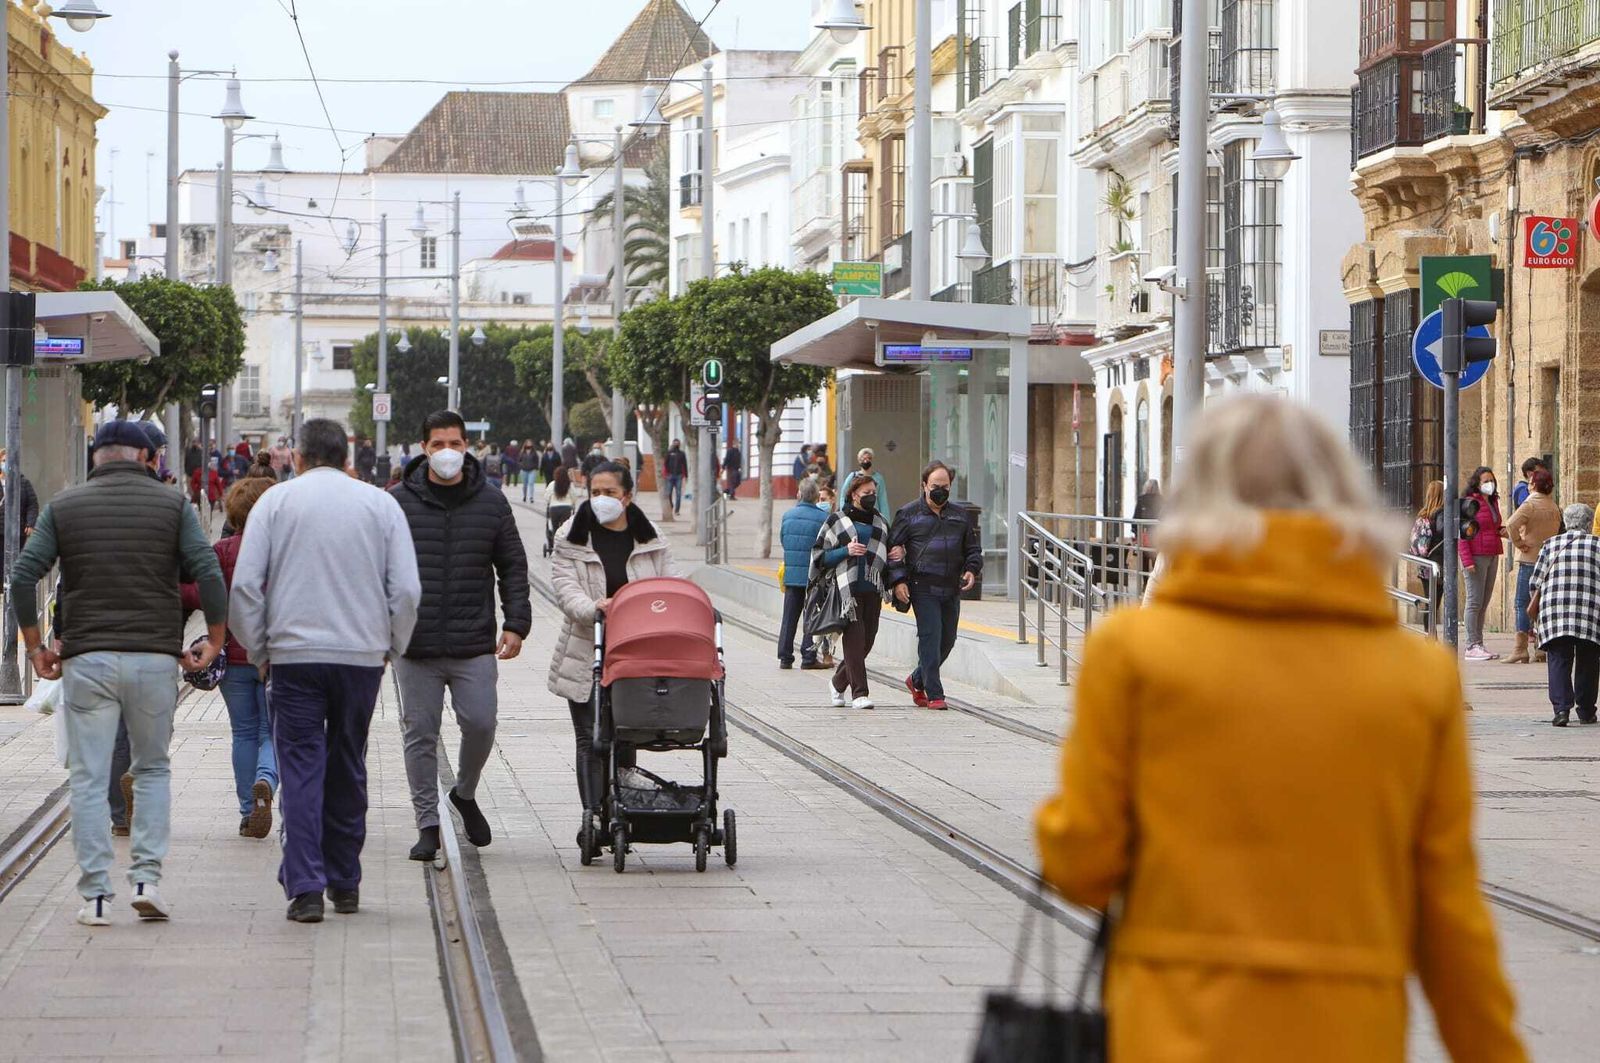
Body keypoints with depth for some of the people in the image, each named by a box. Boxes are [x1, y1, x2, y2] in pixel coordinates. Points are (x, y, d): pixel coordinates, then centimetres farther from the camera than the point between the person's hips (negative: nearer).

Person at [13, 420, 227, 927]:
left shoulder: (64, 507, 6)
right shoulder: (172, 505, 4)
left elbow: (23, 576, -1)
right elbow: (208, 573, -6)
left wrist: (35, 646, 6)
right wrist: (215, 639, 4)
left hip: (86, 658, 0)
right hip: (155, 657, 0)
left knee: (89, 779, 4)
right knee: (153, 769, 15)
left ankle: (96, 895, 0)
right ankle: (147, 879, 3)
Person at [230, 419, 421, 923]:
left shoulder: (276, 500, 2)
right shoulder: (380, 504, 6)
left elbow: (245, 584, -3)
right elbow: (407, 589, 1)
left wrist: (257, 649, 7)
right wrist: (392, 646, 15)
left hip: (294, 654, -2)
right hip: (363, 653, 2)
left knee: (301, 768, -1)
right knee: (348, 768, 15)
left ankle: (305, 886, -12)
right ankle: (344, 882, 21)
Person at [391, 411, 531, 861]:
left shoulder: (492, 503, 7)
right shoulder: (399, 503, 3)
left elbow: (513, 567, 12)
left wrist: (516, 623, 2)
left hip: (475, 646, 1)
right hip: (415, 646, -1)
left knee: (480, 724, -5)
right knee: (420, 735, 1)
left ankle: (465, 794, 24)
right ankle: (428, 824, 10)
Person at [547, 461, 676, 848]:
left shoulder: (650, 541, 8)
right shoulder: (572, 539, 1)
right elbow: (565, 586, -10)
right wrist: (593, 607, -30)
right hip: (587, 655, -2)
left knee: (625, 737, 8)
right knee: (590, 738, -5)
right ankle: (592, 814, -9)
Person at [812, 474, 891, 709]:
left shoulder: (880, 522, 20)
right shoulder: (837, 520, 5)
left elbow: (887, 557, 30)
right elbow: (820, 555, 3)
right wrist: (846, 551, -12)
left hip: (872, 590, 5)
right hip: (847, 590, -5)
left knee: (866, 641, 4)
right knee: (854, 639, -13)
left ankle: (839, 682, 26)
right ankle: (859, 693, -14)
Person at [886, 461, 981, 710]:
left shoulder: (959, 514, 14)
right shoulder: (909, 514, 2)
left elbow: (972, 548, 21)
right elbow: (892, 549, 1)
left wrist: (972, 570, 1)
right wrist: (898, 580, -10)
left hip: (951, 589, 5)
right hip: (923, 588, -5)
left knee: (947, 640, 10)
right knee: (930, 638, -12)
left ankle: (917, 680, 31)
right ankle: (934, 695, -10)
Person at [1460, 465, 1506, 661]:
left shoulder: (1493, 502, 15)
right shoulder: (1469, 503, -9)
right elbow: (1462, 534, -13)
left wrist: (1501, 532, 6)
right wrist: (1467, 561, -19)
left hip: (1492, 556, 8)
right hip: (1476, 557, -8)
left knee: (1484, 603, 10)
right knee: (1475, 601, -7)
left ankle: (1478, 645, 14)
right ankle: (1472, 646, -5)